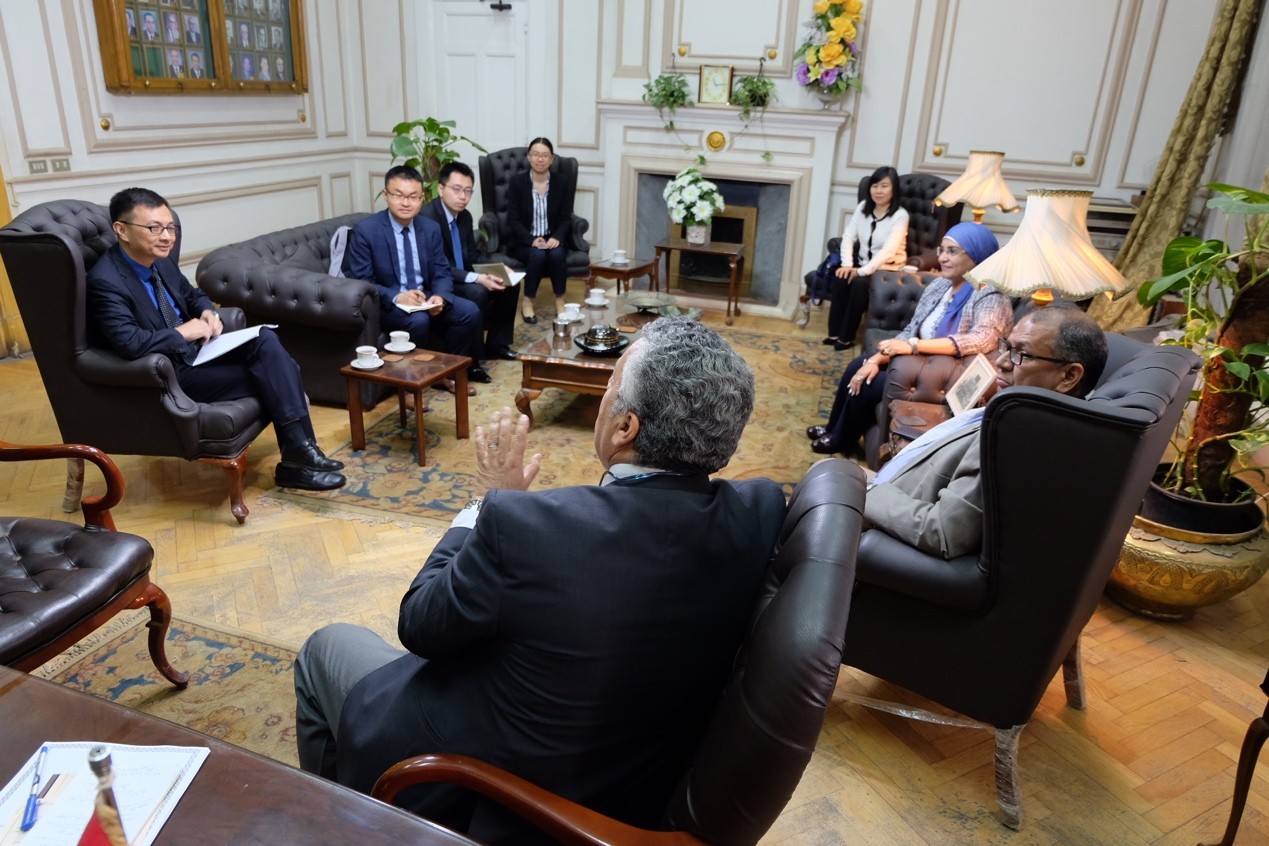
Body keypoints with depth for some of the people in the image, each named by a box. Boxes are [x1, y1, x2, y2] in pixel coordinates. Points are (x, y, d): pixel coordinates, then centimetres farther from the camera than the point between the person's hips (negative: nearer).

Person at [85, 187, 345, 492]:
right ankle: (297, 459, -7)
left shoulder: (160, 261, 6)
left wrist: (208, 313, 0)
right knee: (270, 373, -17)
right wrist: (183, 332, -18)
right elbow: (129, 344, -30)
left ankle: (299, 450, -19)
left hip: (192, 353, 8)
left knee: (265, 341, -17)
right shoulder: (106, 282, -20)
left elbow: (193, 295, 23)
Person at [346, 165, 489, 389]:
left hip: (425, 298, 5)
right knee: (419, 321, -35)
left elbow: (442, 272, 4)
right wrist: (396, 297, -29)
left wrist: (440, 296, -19)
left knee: (470, 311, -16)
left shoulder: (431, 228, 4)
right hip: (386, 305, -5)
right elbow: (360, 282, -13)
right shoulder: (365, 231, -11)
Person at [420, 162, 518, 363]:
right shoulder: (426, 217, -21)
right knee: (477, 292, -31)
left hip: (462, 278, 9)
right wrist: (477, 278, -31)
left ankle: (496, 344, 8)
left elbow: (472, 257, 13)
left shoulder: (465, 216, 6)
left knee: (508, 284, -1)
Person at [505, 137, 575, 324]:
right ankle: (527, 302, -17)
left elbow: (566, 218, 1)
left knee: (557, 254, -32)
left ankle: (560, 302, -15)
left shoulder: (563, 184, 3)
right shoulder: (517, 182, -3)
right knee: (537, 255, -33)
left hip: (552, 240, 2)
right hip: (523, 242, -1)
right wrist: (532, 240, -23)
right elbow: (513, 220, -7)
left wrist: (557, 238, -20)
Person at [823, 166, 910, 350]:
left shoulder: (900, 215, -14)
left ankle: (846, 337, -20)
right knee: (840, 278, -24)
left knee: (859, 283, -32)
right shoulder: (863, 207, 3)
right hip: (862, 262, 5)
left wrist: (863, 271, -31)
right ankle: (834, 332, -16)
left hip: (888, 268, -5)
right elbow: (848, 237, -3)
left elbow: (889, 250, -24)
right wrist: (847, 264, -19)